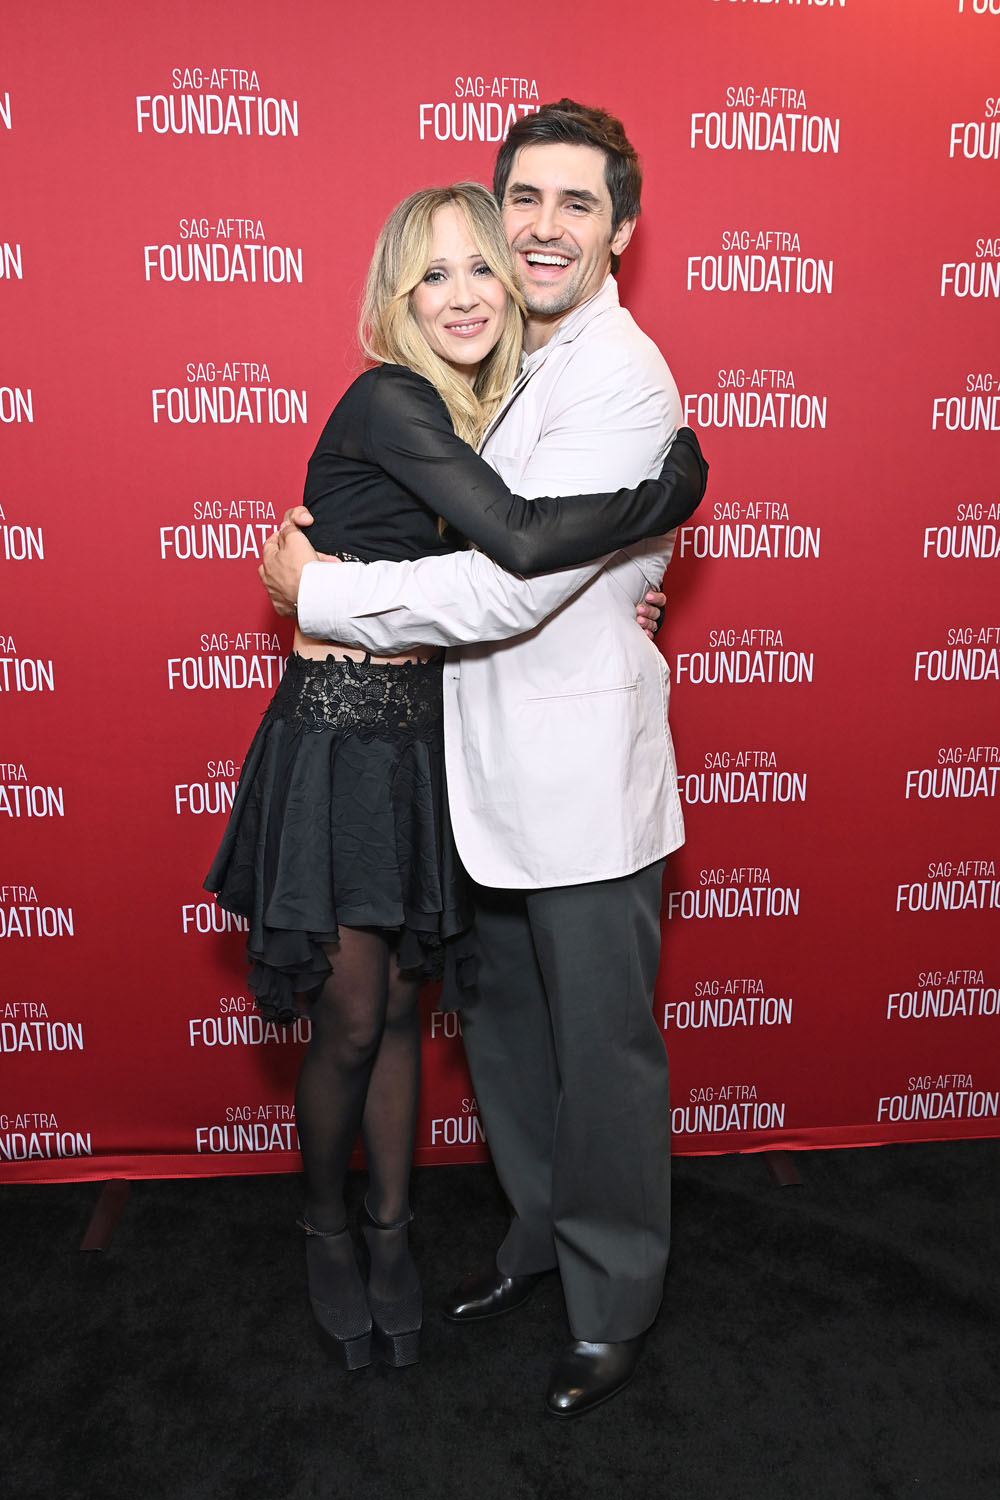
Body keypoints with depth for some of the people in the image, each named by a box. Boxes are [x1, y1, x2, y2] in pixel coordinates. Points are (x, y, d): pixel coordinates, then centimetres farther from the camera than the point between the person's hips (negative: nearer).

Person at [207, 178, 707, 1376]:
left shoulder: (478, 415, 10)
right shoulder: (388, 401, -16)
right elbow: (519, 540, -30)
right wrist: (677, 484, -18)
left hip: (417, 737, 7)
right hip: (338, 736, -7)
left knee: (399, 1004, 15)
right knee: (350, 1020, 5)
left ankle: (390, 1232, 32)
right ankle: (325, 1232, 31)